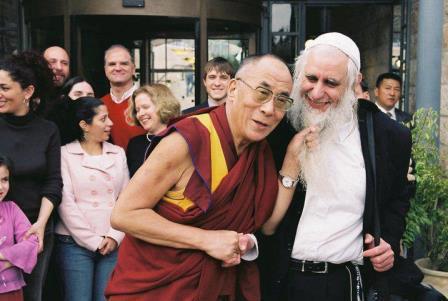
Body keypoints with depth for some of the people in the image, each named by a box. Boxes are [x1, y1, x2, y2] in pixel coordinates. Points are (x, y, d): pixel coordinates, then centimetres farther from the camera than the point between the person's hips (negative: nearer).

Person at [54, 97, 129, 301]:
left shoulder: (118, 153, 11)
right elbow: (66, 203, -7)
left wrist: (115, 236, -4)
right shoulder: (65, 154, -2)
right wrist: (93, 241, -8)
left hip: (113, 243, 3)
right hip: (75, 243, -3)